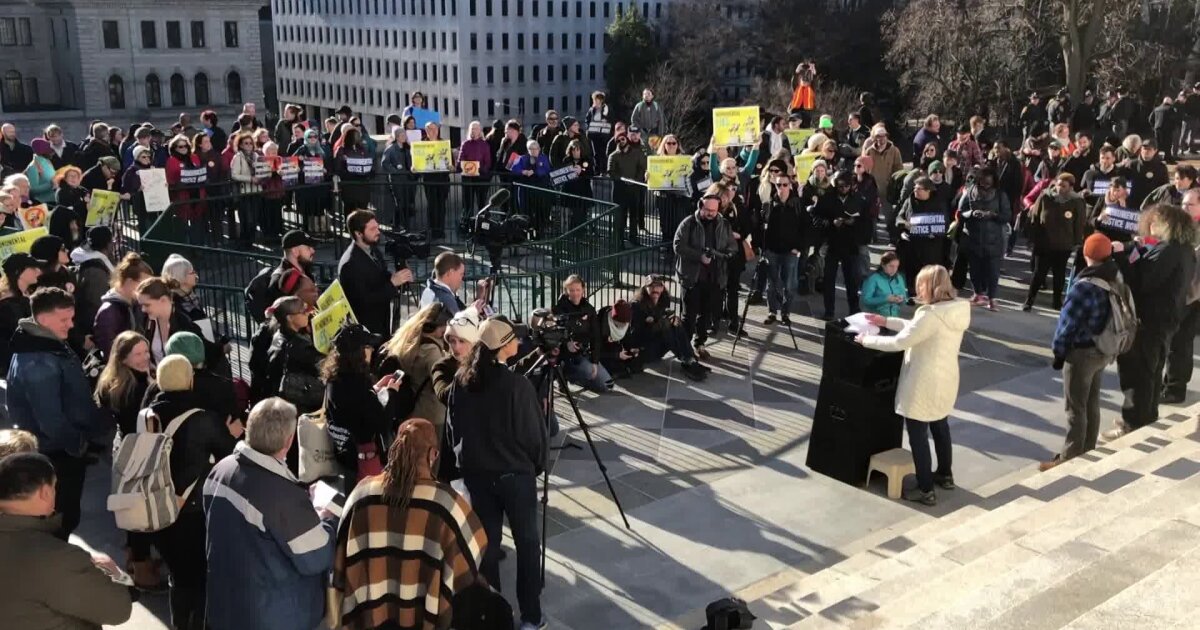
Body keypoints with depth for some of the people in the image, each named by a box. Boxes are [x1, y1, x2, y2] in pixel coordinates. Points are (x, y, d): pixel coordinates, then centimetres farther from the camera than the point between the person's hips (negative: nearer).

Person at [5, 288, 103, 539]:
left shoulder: (53, 346, 6)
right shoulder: (37, 362, -26)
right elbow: (50, 419, -27)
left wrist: (84, 437, 10)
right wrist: (78, 444, -13)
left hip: (67, 448, 9)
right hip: (57, 453, -9)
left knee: (65, 516, 22)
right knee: (59, 520, 5)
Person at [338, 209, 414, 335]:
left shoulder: (374, 251, 2)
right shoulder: (350, 264, -23)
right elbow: (363, 301, -25)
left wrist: (398, 278, -6)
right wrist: (392, 283, -25)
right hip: (364, 330, -8)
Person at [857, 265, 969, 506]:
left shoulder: (931, 315, -26)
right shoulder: (955, 310, 2)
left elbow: (899, 342, -22)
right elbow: (916, 329, 12)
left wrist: (867, 340, -9)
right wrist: (887, 321, 12)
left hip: (925, 385, -9)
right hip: (946, 381, 9)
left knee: (918, 435, 3)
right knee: (940, 426, 27)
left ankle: (926, 491, 10)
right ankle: (945, 475, 43)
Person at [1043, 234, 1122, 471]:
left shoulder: (1085, 286, -26)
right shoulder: (1117, 279, -1)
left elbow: (1068, 323, -20)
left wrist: (1059, 351, -6)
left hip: (1082, 353, -8)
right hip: (1104, 351, 8)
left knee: (1076, 409, 2)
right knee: (1092, 404, 19)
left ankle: (1070, 458, 10)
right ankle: (1087, 452, 31)